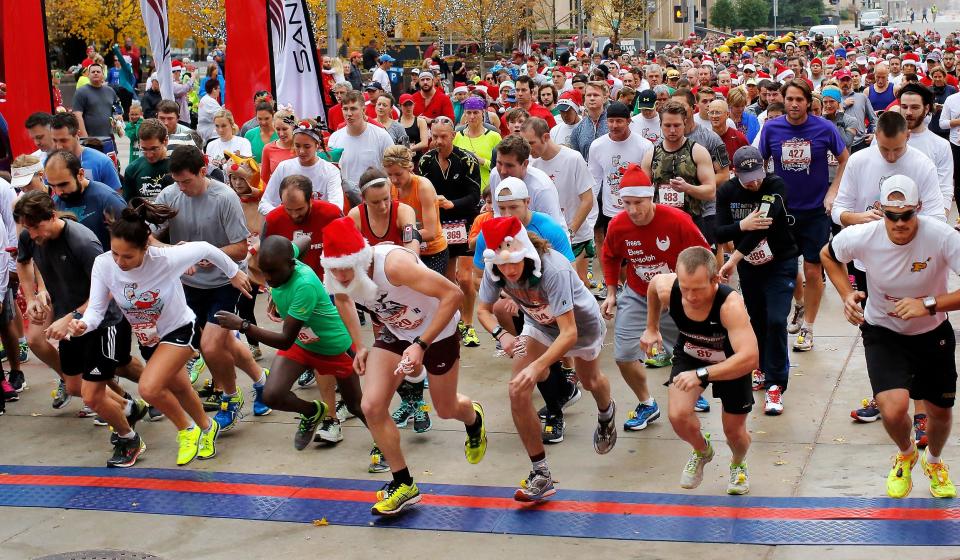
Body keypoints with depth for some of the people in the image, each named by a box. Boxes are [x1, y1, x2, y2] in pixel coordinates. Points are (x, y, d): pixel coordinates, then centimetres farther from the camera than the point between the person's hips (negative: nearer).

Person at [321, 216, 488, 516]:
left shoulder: (393, 264, -40)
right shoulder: (338, 274, -20)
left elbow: (453, 294, -38)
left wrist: (422, 345, -40)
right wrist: (359, 346, 1)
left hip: (437, 330, -5)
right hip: (395, 332, 5)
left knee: (445, 409, 13)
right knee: (372, 407, -11)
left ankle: (473, 418, 53)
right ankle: (403, 485, 6)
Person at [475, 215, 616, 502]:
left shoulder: (553, 269, -45)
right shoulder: (494, 269, -29)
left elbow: (569, 333, -45)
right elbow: (483, 309, -11)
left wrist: (537, 366, -57)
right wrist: (500, 334, -33)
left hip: (581, 323, -3)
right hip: (539, 325, 3)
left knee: (590, 382, 25)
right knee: (517, 392, -16)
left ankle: (606, 414, 64)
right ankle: (540, 475, -3)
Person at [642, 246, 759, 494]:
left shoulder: (730, 304, -43)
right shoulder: (667, 289, -29)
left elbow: (750, 358, -50)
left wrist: (702, 375, -54)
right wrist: (652, 328, 7)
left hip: (732, 362, -2)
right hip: (690, 355, 3)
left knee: (734, 431, 8)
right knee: (678, 416, -17)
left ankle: (738, 464, 48)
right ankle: (702, 451, 20)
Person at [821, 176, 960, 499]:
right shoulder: (862, 237, -23)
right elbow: (828, 256, 0)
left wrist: (929, 304, -38)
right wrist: (847, 294, -13)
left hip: (932, 333, 1)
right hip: (883, 332, -1)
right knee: (893, 408, -22)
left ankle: (934, 462, 53)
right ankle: (906, 454, 17)